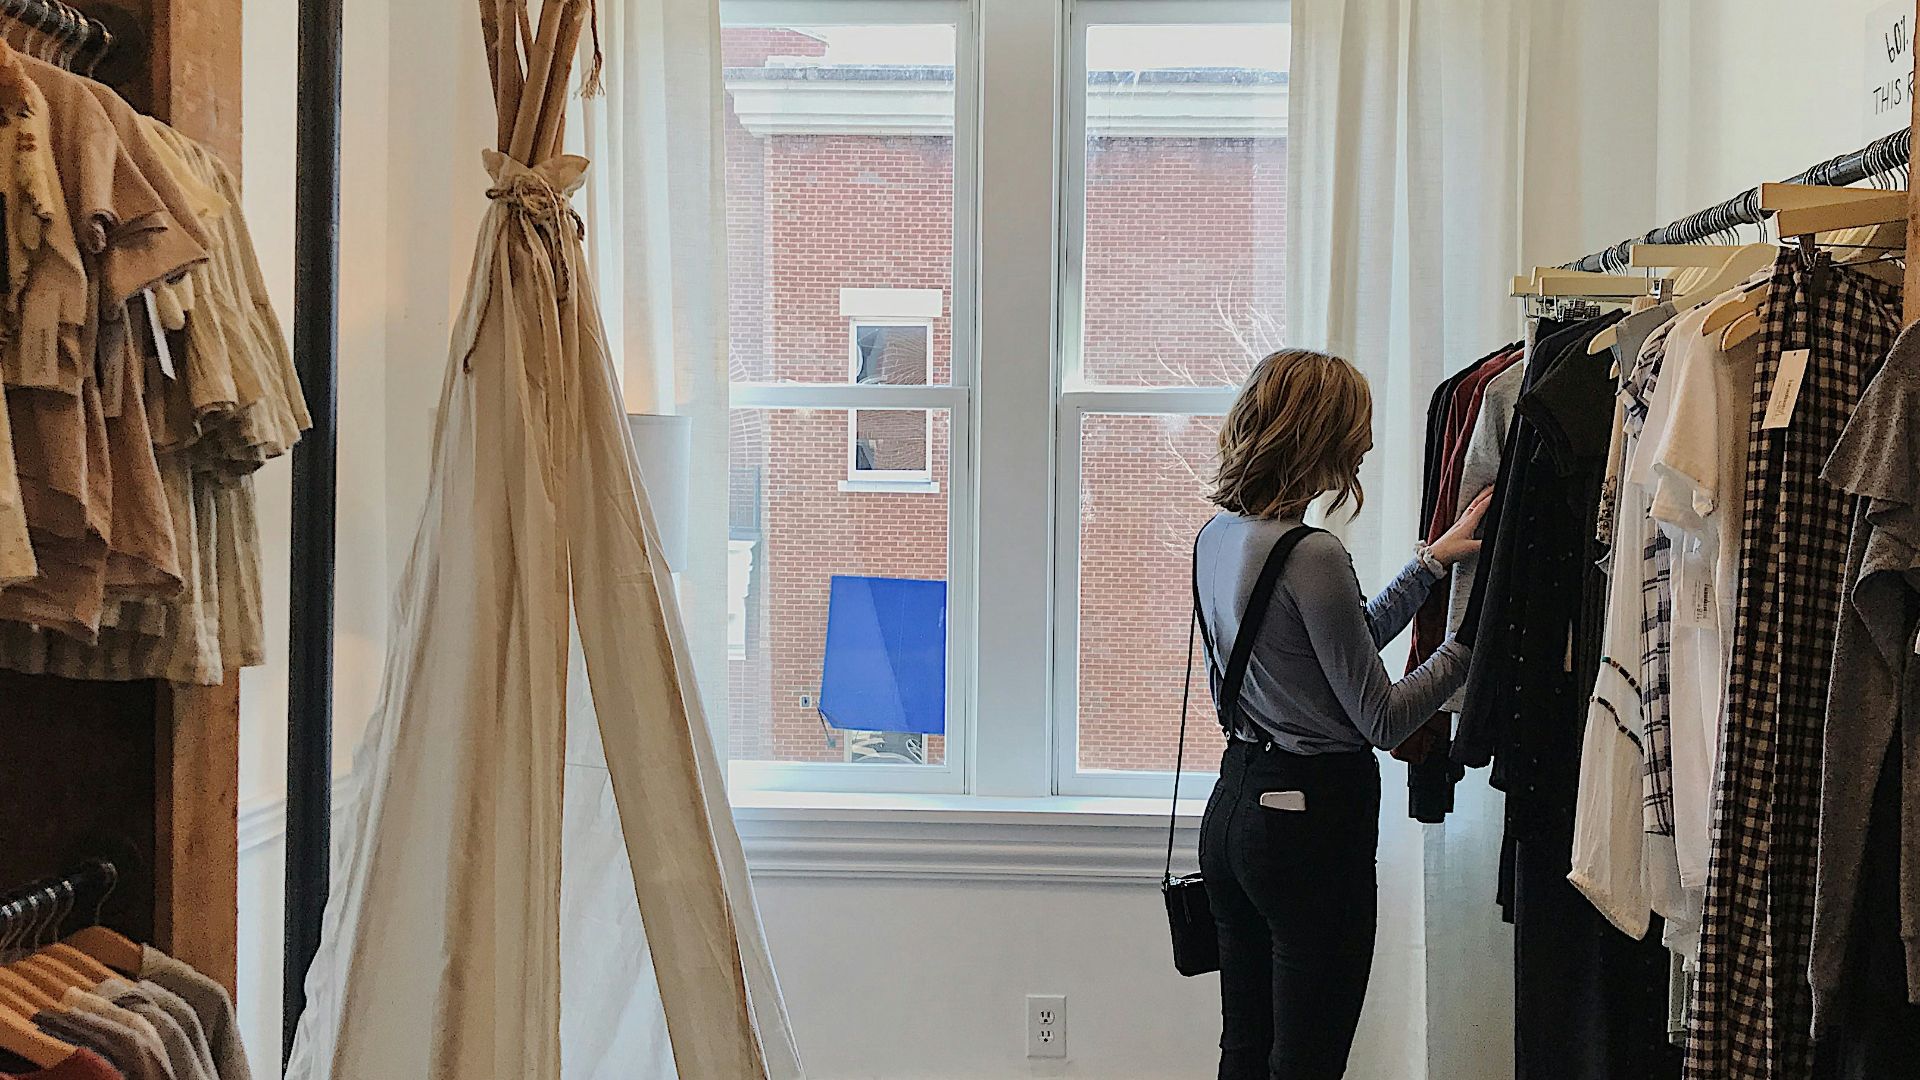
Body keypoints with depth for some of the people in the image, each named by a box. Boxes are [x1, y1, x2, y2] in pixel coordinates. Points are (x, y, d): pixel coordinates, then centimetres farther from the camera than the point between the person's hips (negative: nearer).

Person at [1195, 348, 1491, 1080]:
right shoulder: (1310, 555, -21)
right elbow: (1383, 721, -13)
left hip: (1236, 801, 9)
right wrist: (1469, 644, -3)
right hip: (1313, 815, -9)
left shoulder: (1216, 538, 6)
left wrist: (1430, 562, 16)